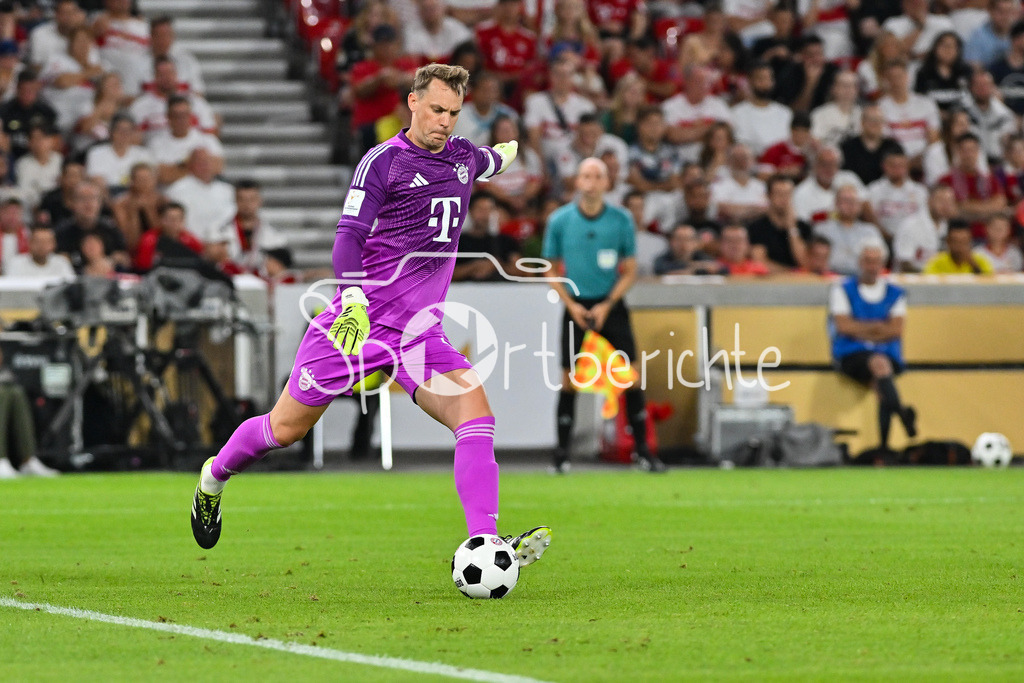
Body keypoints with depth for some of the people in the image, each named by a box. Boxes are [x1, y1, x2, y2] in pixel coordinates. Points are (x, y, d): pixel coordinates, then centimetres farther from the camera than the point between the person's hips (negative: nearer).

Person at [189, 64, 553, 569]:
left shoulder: (463, 156, 10)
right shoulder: (383, 161, -9)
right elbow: (348, 237, -17)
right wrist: (353, 301, -33)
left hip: (418, 333, 5)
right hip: (358, 321, -5)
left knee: (475, 413, -19)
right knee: (286, 428, 5)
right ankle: (214, 478, 35)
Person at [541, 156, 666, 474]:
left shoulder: (622, 220, -3)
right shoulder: (560, 220, -3)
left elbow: (630, 272, 2)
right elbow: (552, 269, 6)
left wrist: (606, 306, -10)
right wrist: (572, 305, -7)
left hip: (611, 306, 0)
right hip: (577, 306, 0)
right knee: (569, 379, -3)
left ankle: (643, 450, 3)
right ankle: (562, 453, 4)